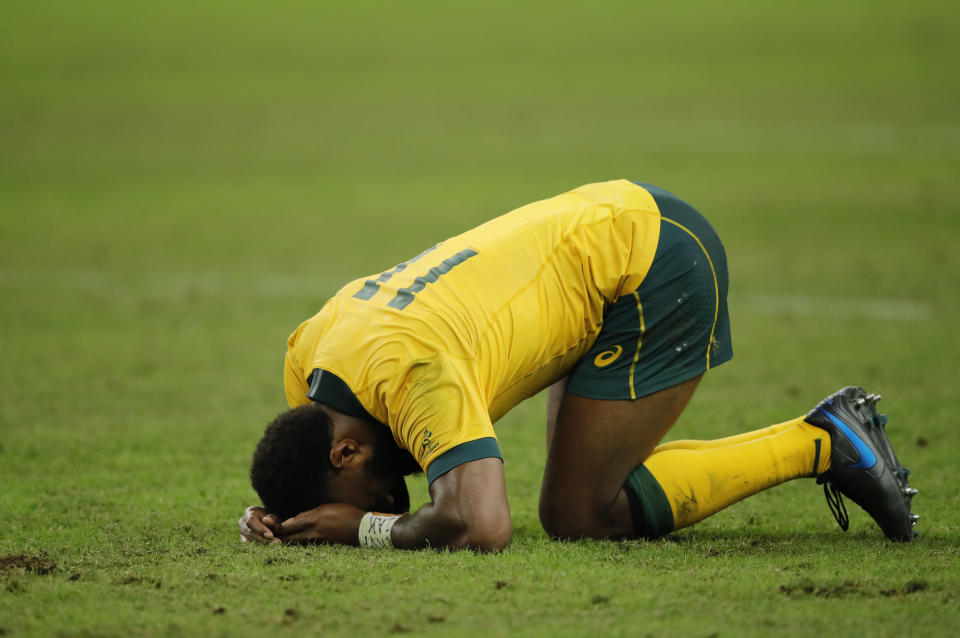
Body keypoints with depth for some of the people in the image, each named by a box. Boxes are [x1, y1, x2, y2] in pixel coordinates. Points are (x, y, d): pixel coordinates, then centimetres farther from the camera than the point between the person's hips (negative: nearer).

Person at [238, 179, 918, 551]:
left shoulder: (414, 376, -31)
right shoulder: (309, 352, -4)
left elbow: (481, 527, -43)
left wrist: (368, 529, -25)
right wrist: (278, 519, -9)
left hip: (663, 263, -10)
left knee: (579, 511, -8)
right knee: (585, 483, 12)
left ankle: (820, 444, 1)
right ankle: (834, 437, 17)